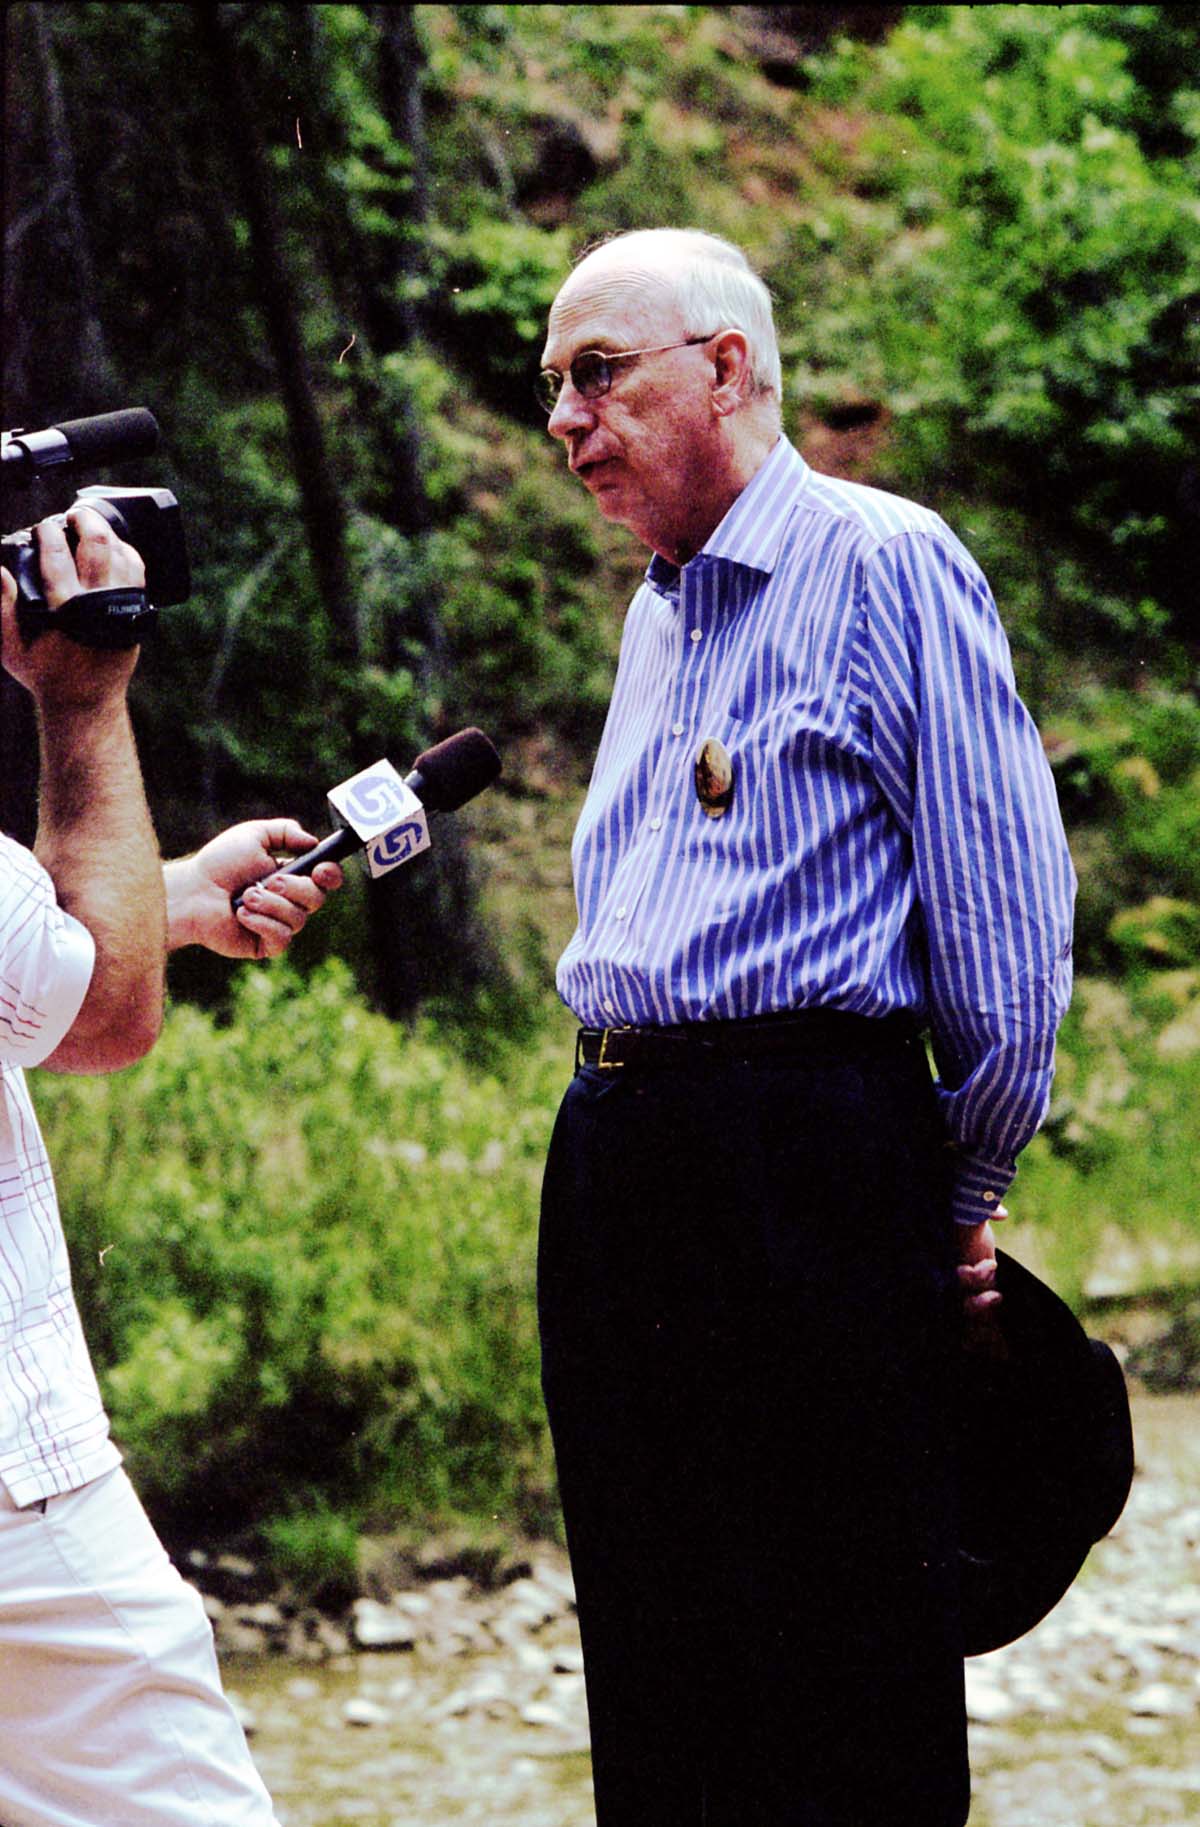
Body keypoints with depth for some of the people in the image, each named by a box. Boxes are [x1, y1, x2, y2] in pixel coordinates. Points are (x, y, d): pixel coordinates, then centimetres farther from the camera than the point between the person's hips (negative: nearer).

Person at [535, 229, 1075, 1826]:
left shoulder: (888, 568, -6)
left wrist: (961, 1194, -3)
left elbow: (1009, 917, -8)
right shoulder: (658, 610, 19)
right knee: (655, 1670, 11)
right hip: (615, 1156, 8)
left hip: (812, 1160, -8)